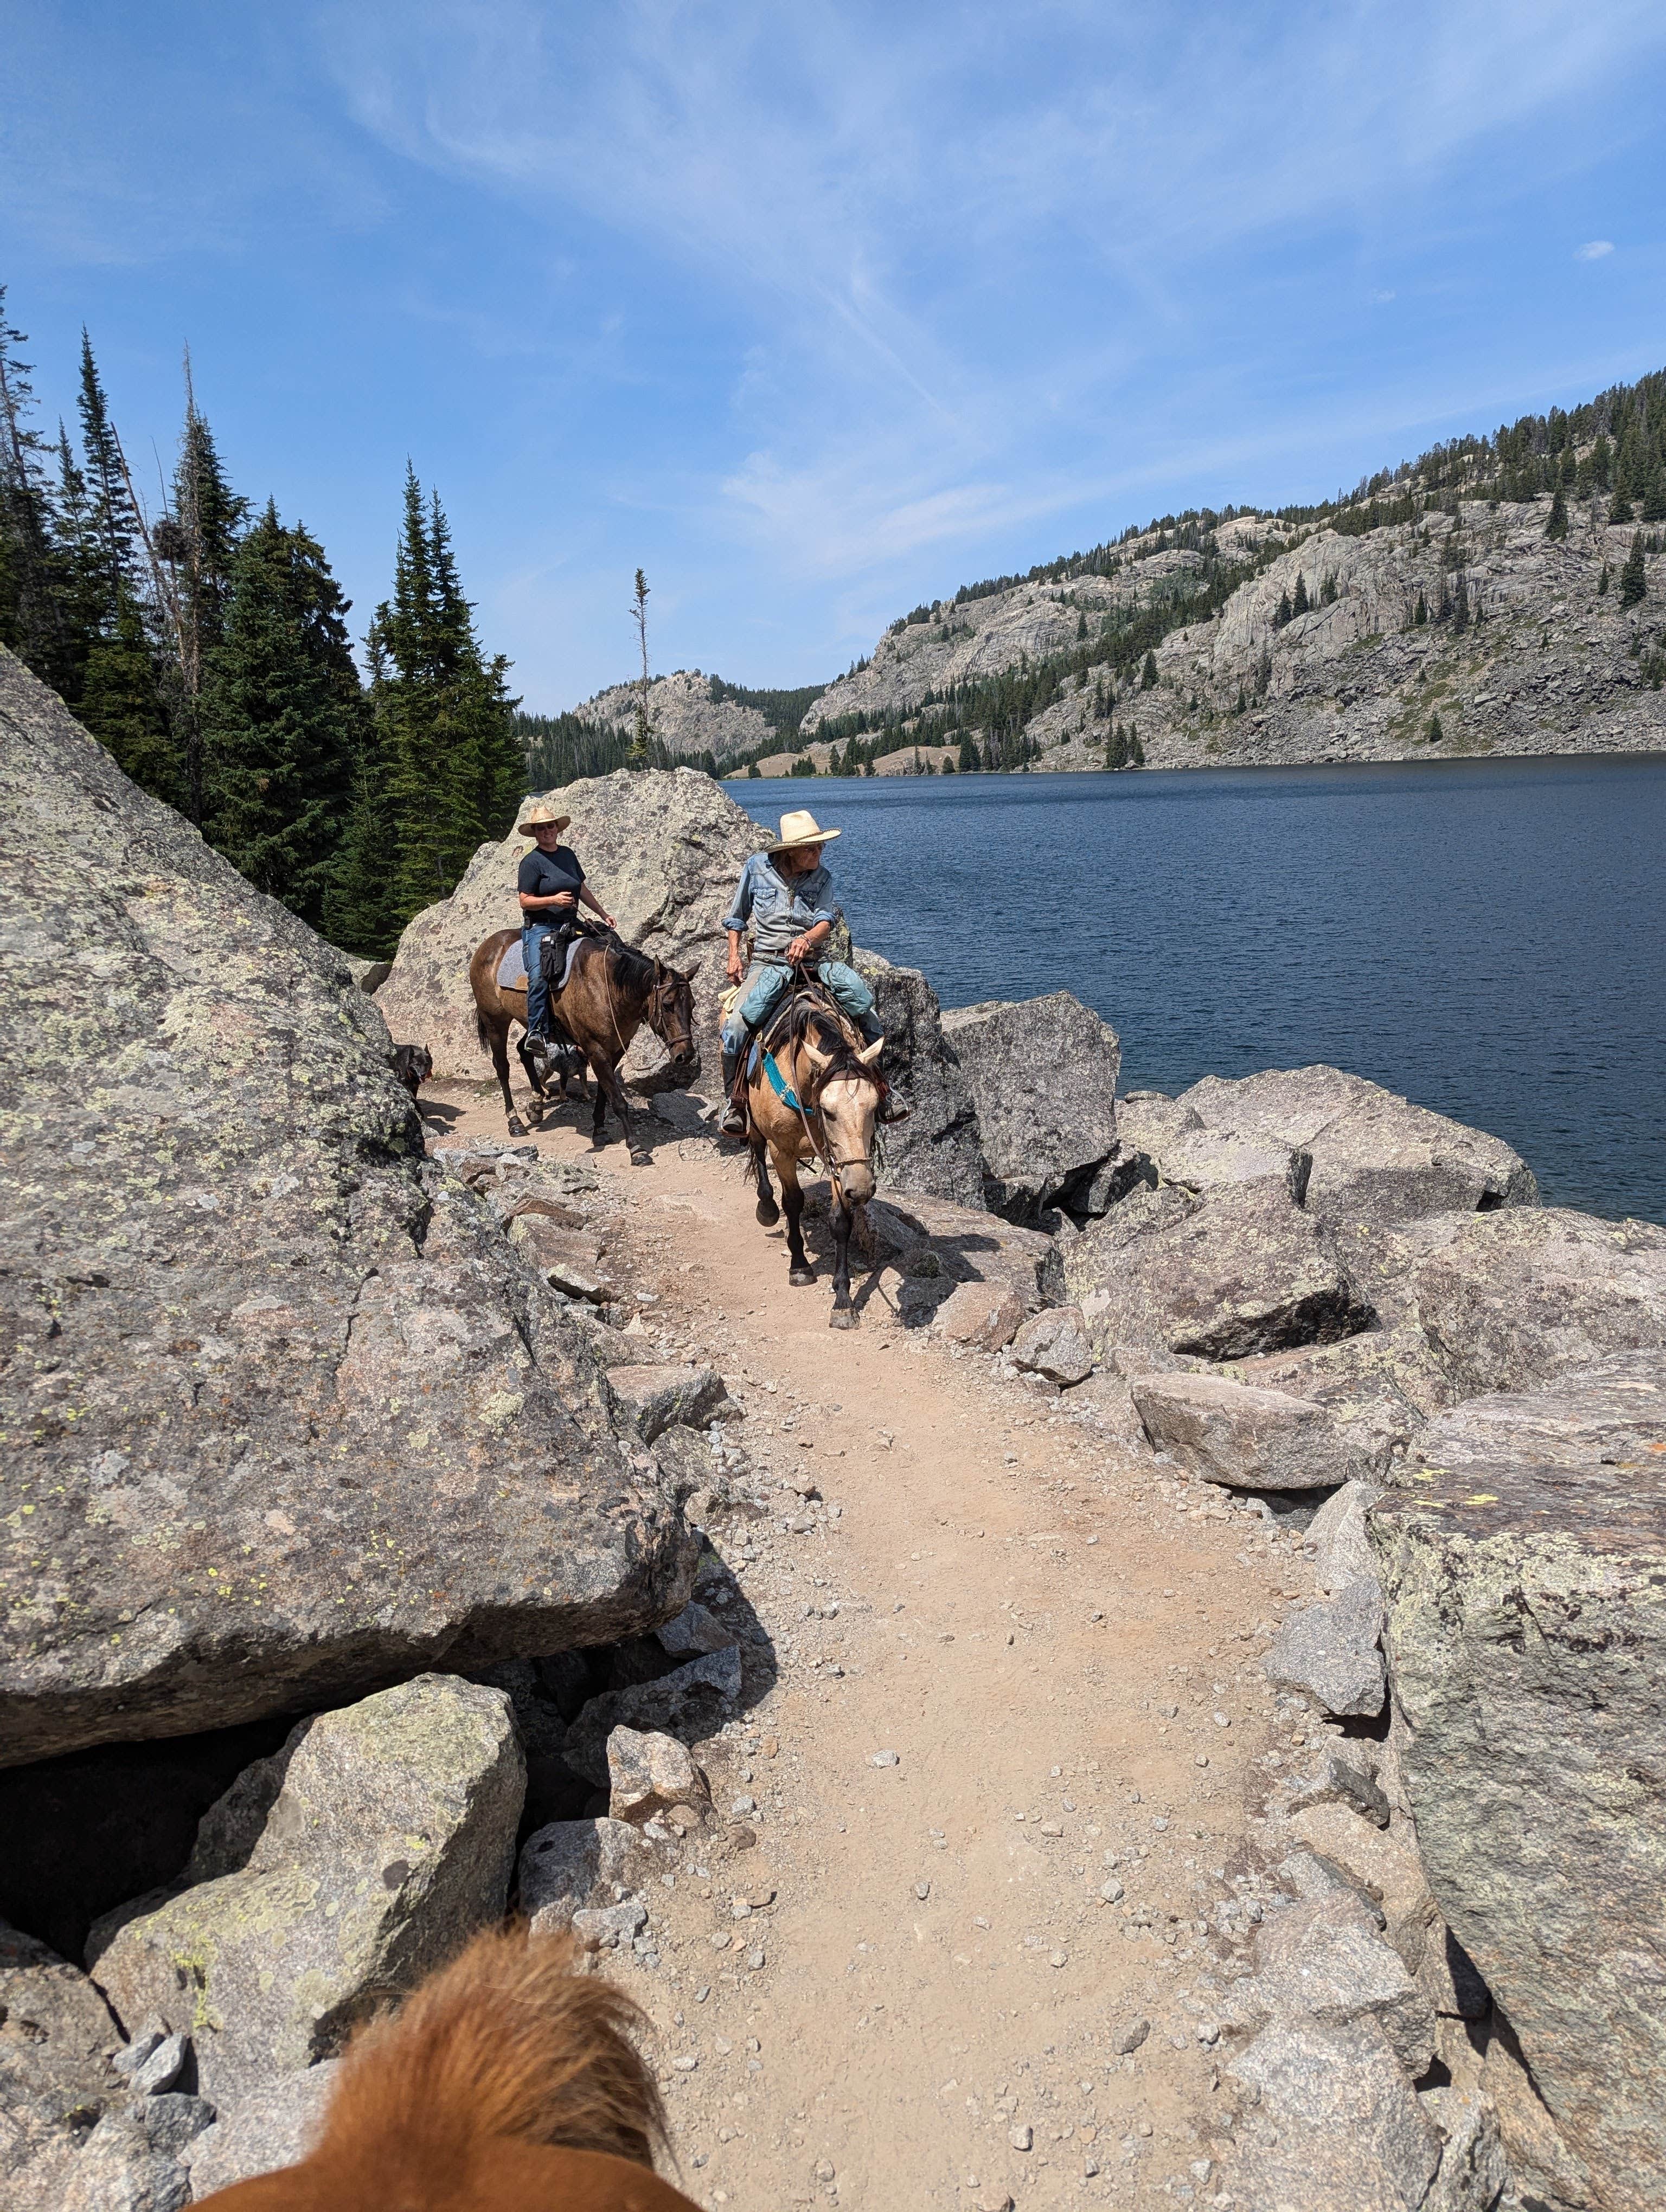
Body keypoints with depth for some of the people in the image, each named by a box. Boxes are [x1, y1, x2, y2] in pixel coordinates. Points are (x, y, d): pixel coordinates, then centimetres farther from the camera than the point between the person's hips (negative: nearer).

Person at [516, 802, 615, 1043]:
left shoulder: (568, 854, 15)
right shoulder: (531, 862, -4)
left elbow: (582, 889, 26)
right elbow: (525, 901, -9)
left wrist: (603, 914, 25)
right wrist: (554, 899, -23)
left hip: (570, 925, 7)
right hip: (540, 927, -7)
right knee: (539, 978, -25)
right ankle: (537, 1034, -20)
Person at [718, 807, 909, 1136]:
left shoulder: (822, 879, 5)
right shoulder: (757, 867, 3)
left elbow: (825, 922, -12)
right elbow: (736, 918, 15)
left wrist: (806, 940, -35)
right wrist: (734, 957, 4)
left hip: (812, 962, 2)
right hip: (767, 964, -1)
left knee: (864, 1006, -19)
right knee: (736, 1026, -25)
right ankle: (733, 1099, -2)